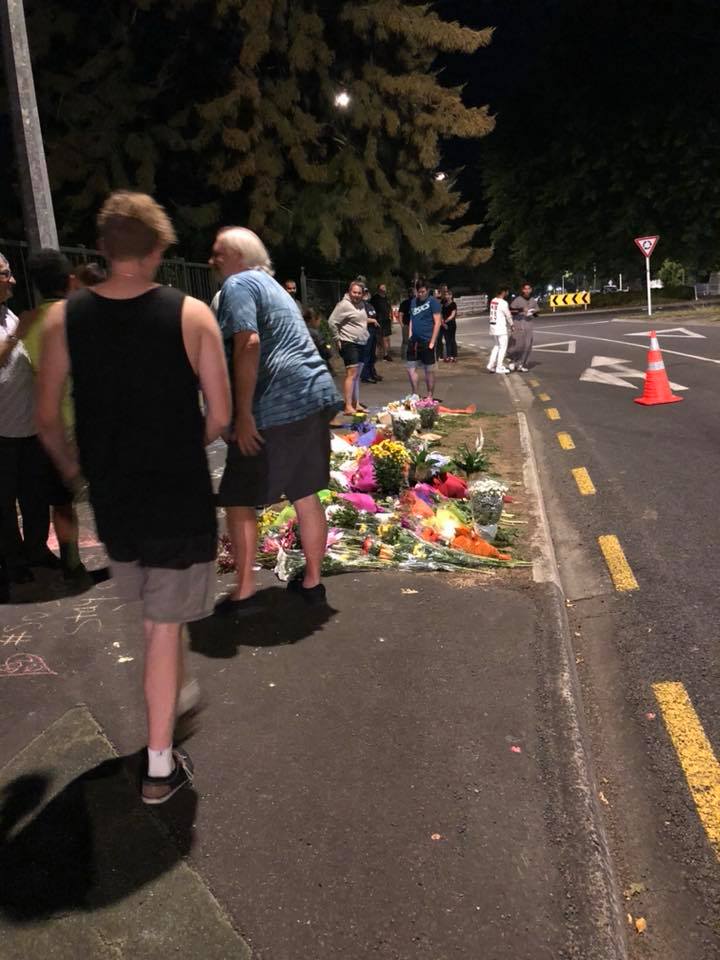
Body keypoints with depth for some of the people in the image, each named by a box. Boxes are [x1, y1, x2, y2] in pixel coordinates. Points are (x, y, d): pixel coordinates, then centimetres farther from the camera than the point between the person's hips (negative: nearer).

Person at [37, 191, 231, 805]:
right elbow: (221, 417, -10)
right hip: (179, 496, -3)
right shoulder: (191, 315, -12)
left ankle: (173, 697, 47)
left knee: (150, 611, 25)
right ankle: (160, 766, 17)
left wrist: (72, 469, 18)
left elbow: (48, 419, -1)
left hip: (111, 495, 3)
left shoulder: (63, 319, -5)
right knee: (165, 624, 7)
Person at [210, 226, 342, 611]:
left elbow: (248, 344, -19)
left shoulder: (238, 285, -4)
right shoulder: (270, 285, 25)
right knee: (306, 496, 15)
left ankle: (244, 593, 9)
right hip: (314, 398, 9)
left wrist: (243, 414, -21)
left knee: (238, 501, 3)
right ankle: (312, 582, 24)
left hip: (277, 408, -9)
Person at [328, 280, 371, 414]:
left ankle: (356, 404, 18)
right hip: (350, 344, -8)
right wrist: (338, 339, -11)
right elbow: (332, 322, -14)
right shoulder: (344, 305, -12)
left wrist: (366, 335, 15)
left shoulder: (361, 304, 12)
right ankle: (348, 407, -11)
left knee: (357, 375, 11)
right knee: (351, 374, -12)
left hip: (362, 343, 8)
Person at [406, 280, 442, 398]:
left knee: (429, 370, 4)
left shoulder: (433, 302, -8)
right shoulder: (414, 301, 11)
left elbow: (437, 322, -12)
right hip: (414, 341, 6)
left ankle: (429, 396, 13)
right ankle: (415, 394, 19)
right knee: (411, 368, 7)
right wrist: (410, 337, 9)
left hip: (427, 341, -6)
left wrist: (432, 342, -15)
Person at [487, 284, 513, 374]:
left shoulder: (493, 301, 6)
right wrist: (511, 325, 9)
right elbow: (508, 315, -7)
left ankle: (491, 365, 12)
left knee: (496, 346, 17)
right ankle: (499, 367, 4)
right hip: (501, 327, -8)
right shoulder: (503, 303, -16)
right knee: (503, 347, 2)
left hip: (493, 326, 8)